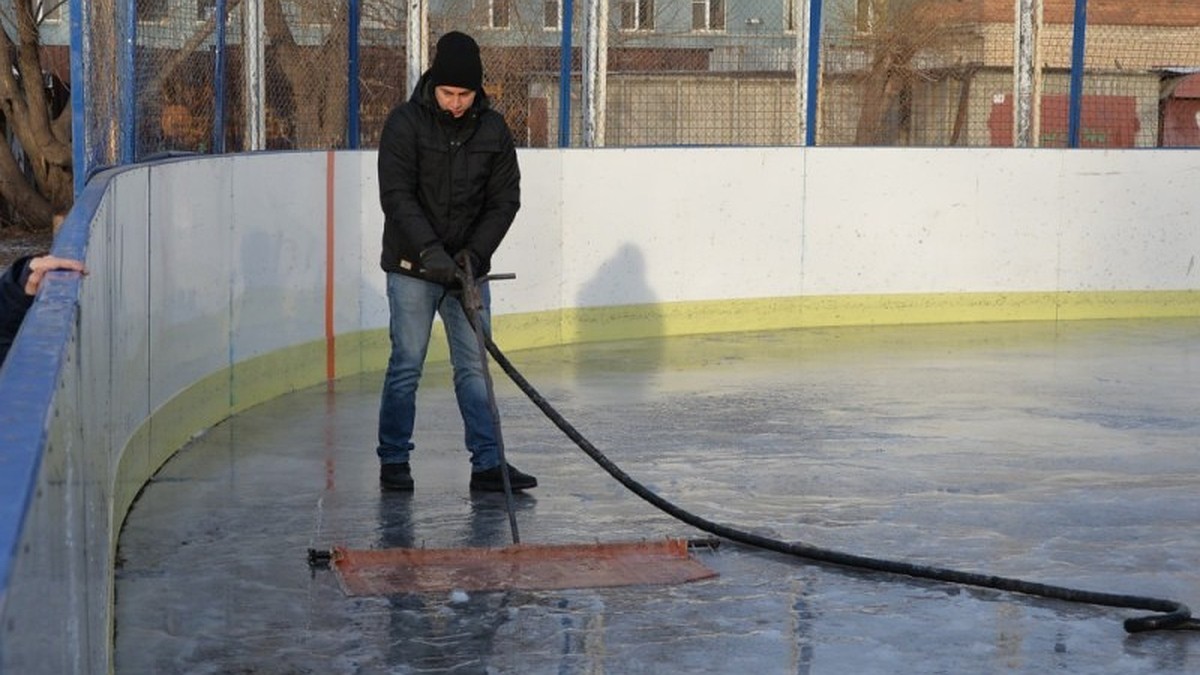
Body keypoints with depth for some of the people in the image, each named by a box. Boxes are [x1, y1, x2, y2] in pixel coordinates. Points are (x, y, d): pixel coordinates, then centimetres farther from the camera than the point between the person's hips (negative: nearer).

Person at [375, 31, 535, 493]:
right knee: (406, 364, 0)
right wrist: (430, 250, -24)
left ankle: (488, 463, 5)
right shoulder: (405, 122, -9)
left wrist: (475, 252, -10)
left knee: (474, 367, 3)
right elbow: (396, 195, -15)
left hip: (468, 268, 3)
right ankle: (393, 462, 11)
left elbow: (505, 199, 3)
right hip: (412, 267, -3)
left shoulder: (493, 129, 1)